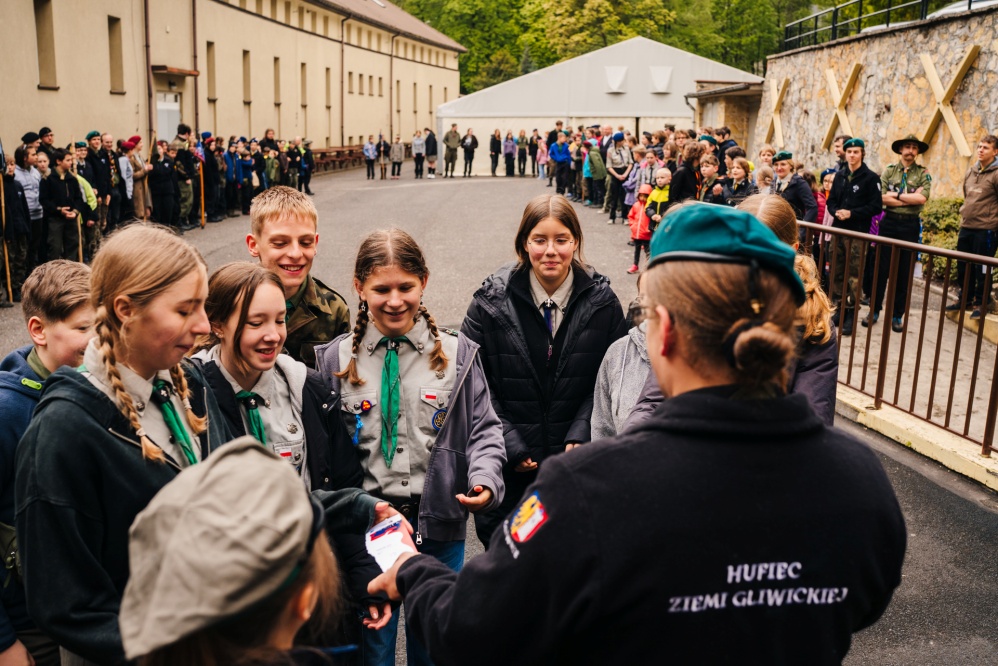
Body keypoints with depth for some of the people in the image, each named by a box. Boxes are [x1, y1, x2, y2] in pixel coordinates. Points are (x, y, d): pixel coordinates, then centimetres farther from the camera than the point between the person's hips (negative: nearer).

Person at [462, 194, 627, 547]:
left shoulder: (601, 300, -4)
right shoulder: (492, 300, -7)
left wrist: (581, 437, -11)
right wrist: (509, 445, -12)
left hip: (575, 462, 1)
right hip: (508, 465, 0)